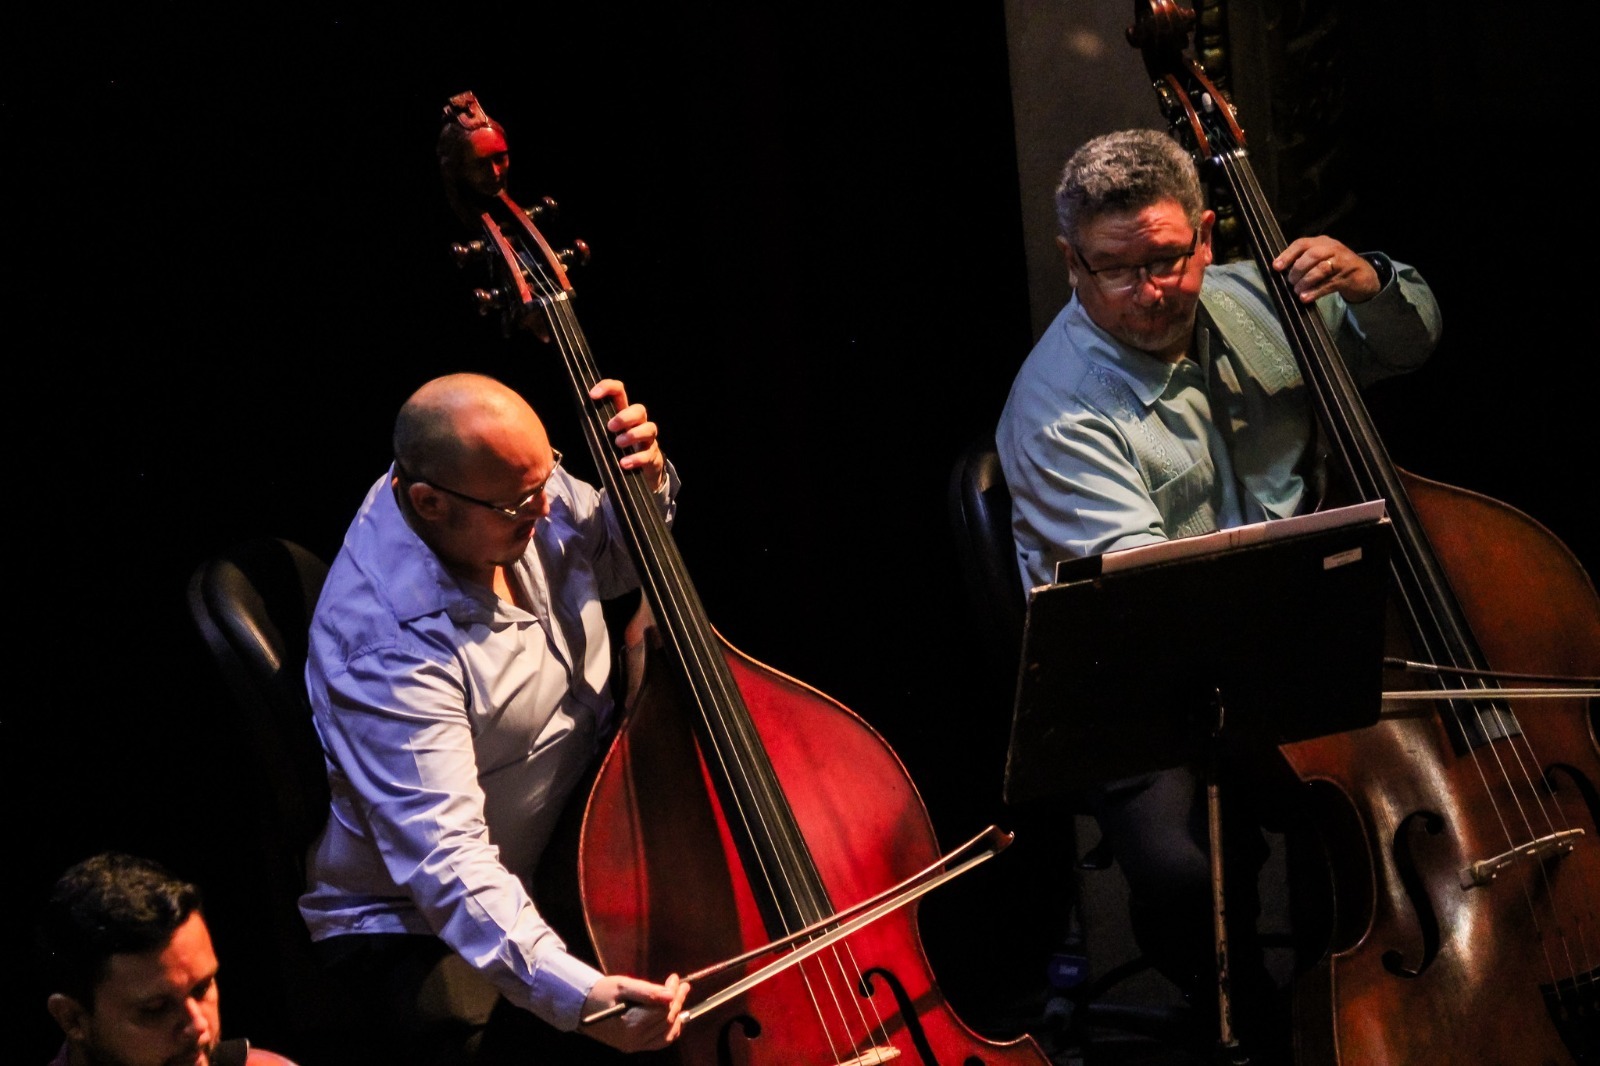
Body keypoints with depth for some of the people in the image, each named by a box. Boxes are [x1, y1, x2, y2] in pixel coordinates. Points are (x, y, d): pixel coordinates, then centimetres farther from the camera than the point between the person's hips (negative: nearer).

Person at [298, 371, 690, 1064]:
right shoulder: (390, 643, -31)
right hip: (419, 930, -7)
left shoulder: (517, 488, -6)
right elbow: (445, 860, -37)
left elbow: (613, 561, 18)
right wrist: (574, 994, -49)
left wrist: (646, 483, -6)